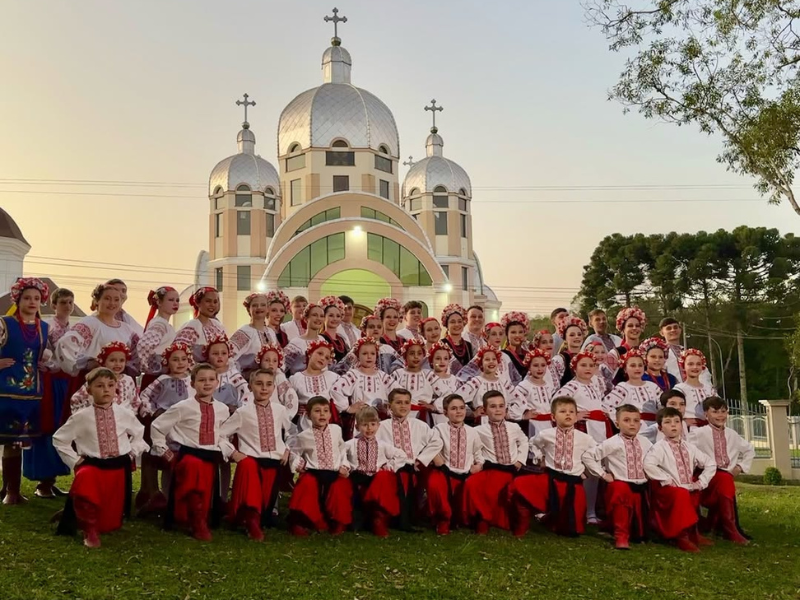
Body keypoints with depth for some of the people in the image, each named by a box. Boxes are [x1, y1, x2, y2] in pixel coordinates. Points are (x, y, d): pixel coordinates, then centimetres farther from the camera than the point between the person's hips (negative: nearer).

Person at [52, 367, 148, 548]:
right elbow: (59, 439, 2)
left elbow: (140, 433, 15)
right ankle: (90, 530, -11)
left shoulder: (125, 414, -2)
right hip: (92, 466, -2)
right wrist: (74, 460, -3)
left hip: (119, 467, 2)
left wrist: (132, 453, 4)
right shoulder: (81, 417, -8)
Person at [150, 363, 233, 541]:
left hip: (212, 458, 5)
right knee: (194, 465, -37)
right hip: (188, 455, -5)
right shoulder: (183, 407, -4)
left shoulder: (222, 410, 8)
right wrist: (164, 451, 2)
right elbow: (156, 427, 5)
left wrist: (229, 451, 5)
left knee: (207, 498, 5)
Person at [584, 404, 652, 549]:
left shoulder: (645, 443, 5)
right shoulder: (612, 443, -10)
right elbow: (588, 456, -10)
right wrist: (603, 474, -10)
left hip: (641, 488, 5)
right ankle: (621, 536, -22)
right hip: (620, 485, -4)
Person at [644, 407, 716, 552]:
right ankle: (681, 536, -22)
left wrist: (701, 482, 4)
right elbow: (648, 465, -26)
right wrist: (667, 480, -21)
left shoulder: (689, 447, 12)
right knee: (682, 495, -33)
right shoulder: (659, 447, -8)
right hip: (668, 490, -8)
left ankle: (691, 532, 20)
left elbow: (710, 463, 16)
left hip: (689, 490, 8)